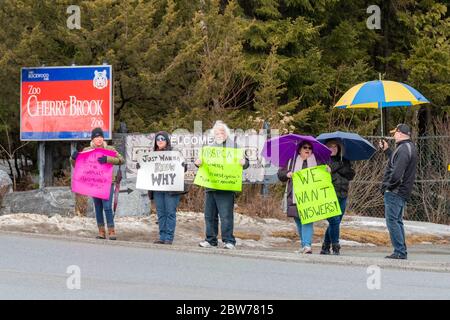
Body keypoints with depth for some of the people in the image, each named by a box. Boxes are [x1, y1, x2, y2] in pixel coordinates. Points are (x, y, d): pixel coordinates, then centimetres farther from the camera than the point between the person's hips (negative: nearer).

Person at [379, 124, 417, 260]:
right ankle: (402, 252, 19)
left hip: (394, 192, -10)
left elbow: (397, 172, -25)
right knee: (397, 221, 16)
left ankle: (399, 252, -9)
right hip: (403, 192, 10)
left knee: (392, 221, -7)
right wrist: (387, 150, 26)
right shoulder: (410, 147, 15)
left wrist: (389, 185, -14)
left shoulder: (403, 149, -18)